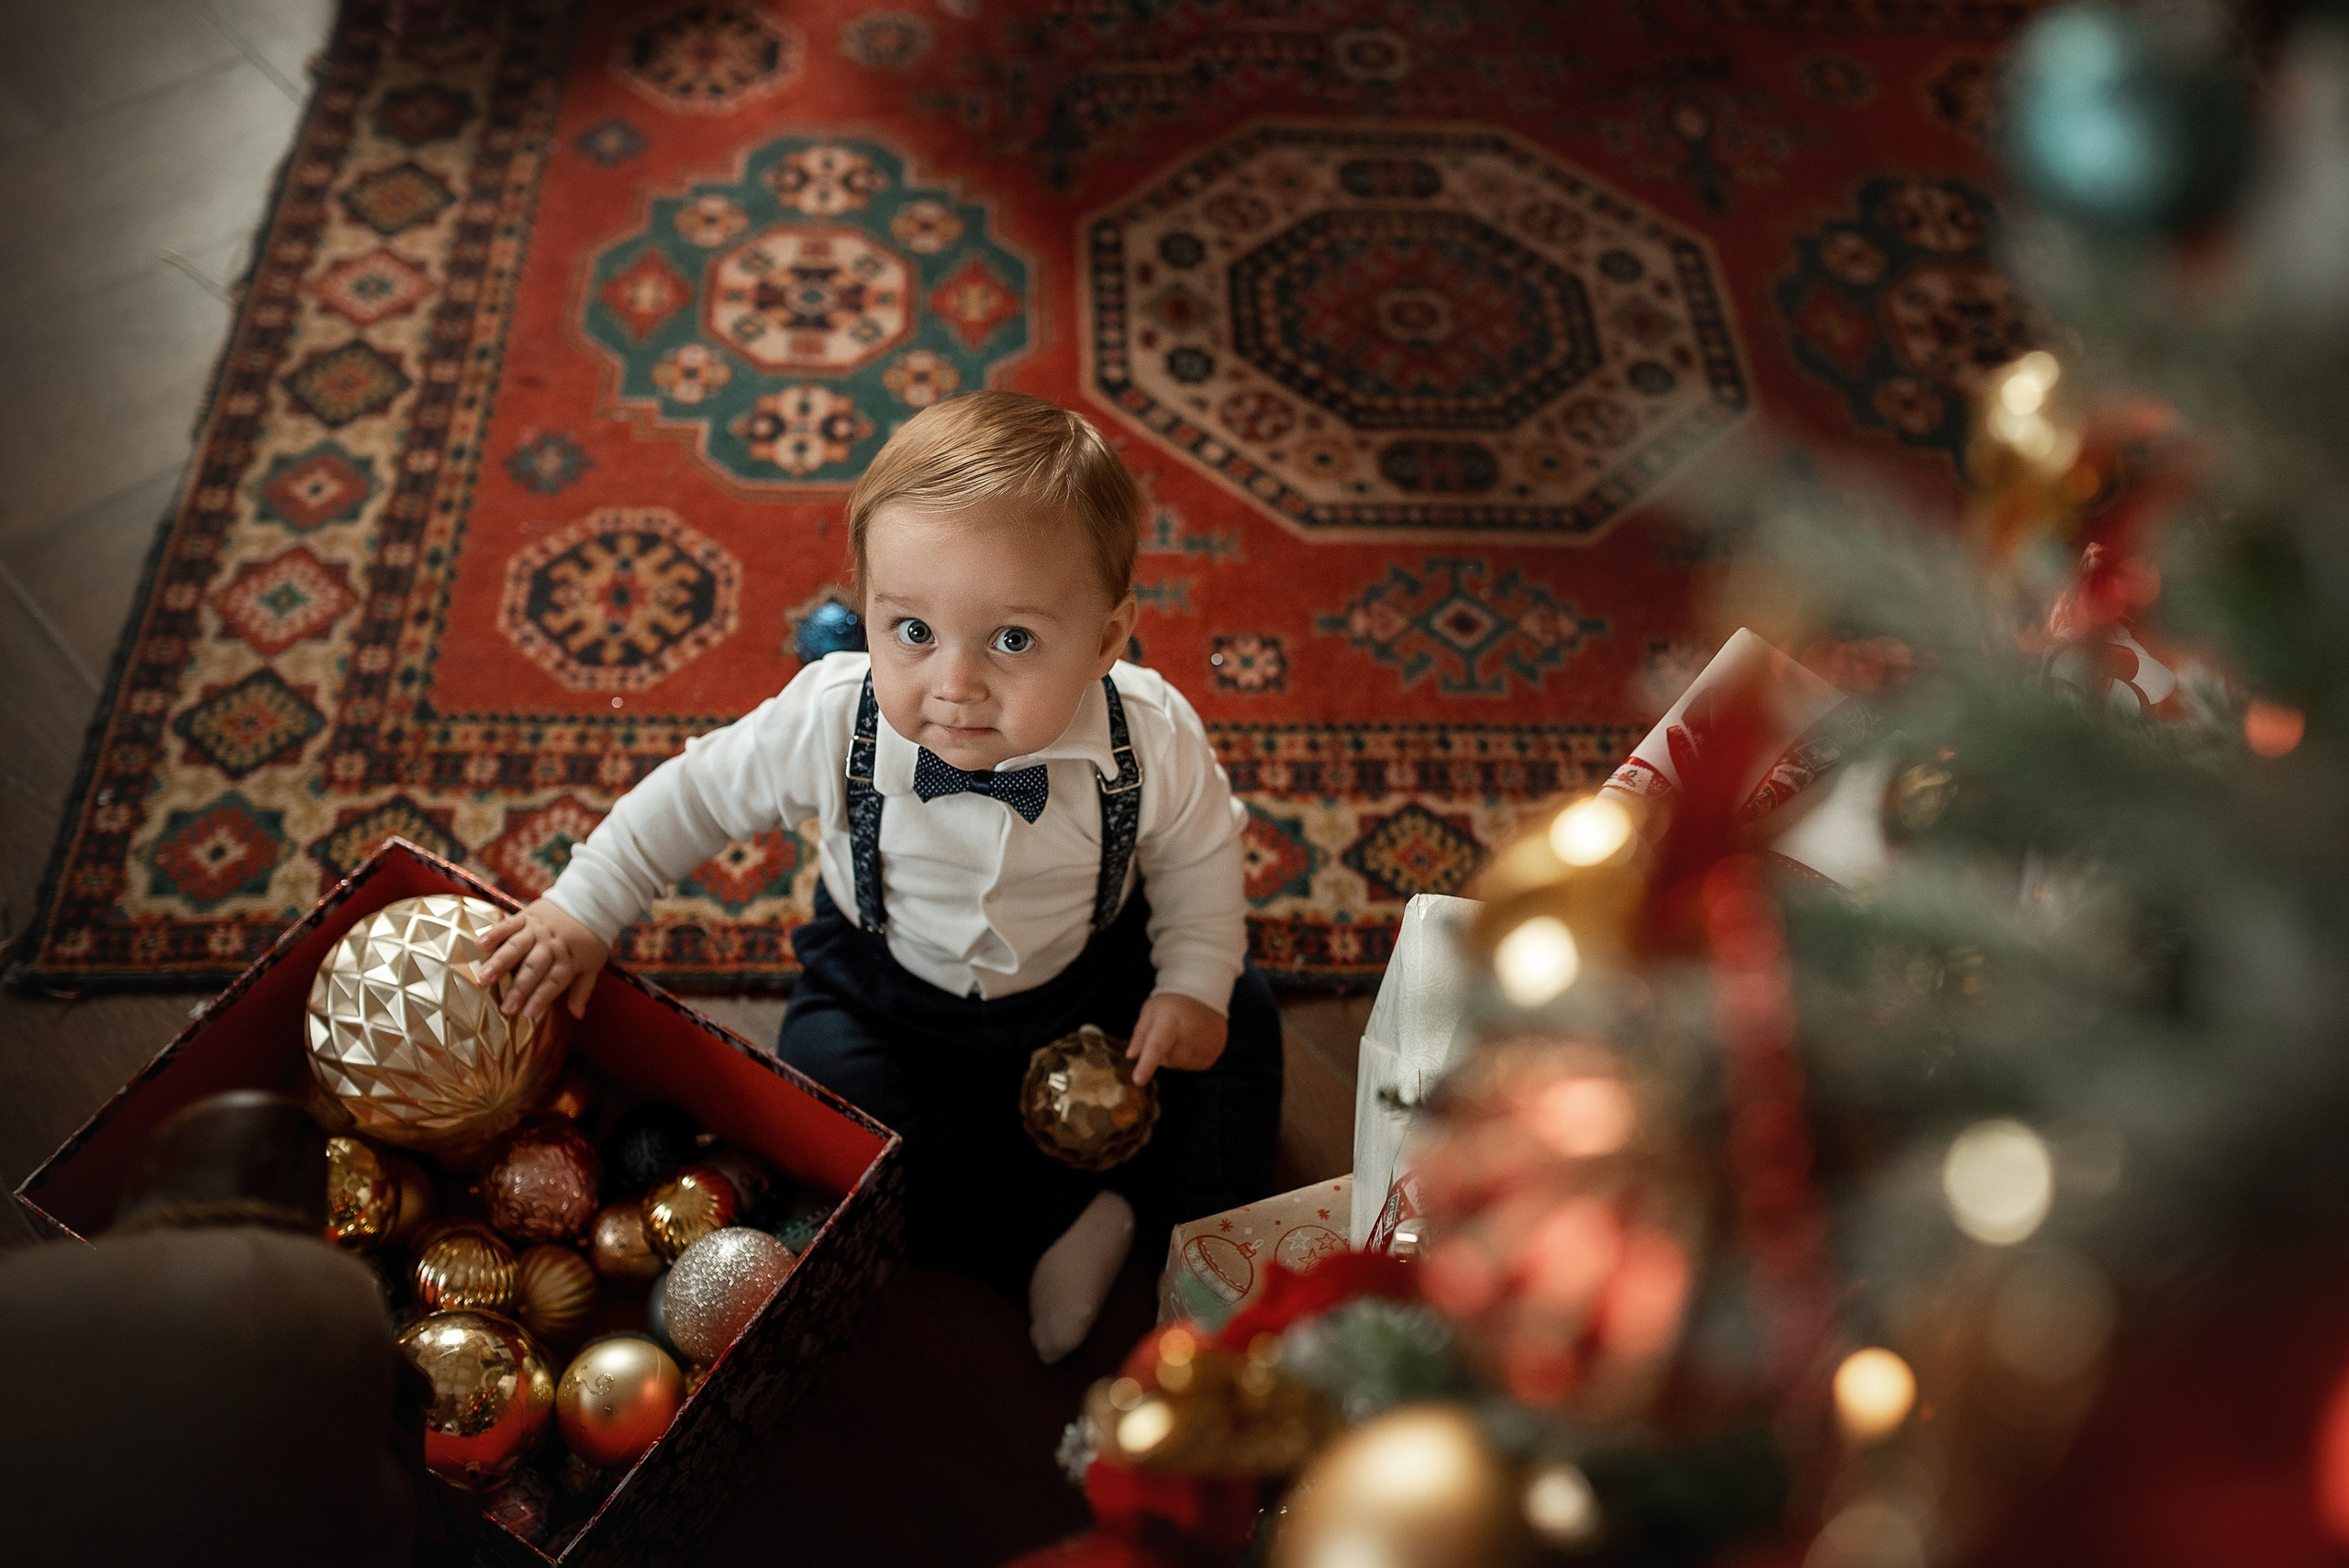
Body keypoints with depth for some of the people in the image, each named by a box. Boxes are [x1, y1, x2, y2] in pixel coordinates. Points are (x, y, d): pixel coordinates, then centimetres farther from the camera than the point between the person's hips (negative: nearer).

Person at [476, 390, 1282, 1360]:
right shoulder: (830, 722, -30)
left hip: (1091, 967, 1)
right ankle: (1059, 1229, -12)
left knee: (1239, 1018, -9)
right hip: (893, 986, 0)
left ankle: (1205, 1237, 6)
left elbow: (1199, 852, -7)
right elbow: (699, 793, -13)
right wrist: (582, 912, -12)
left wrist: (1195, 984, -15)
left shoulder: (1152, 735, -29)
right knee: (830, 1090, -22)